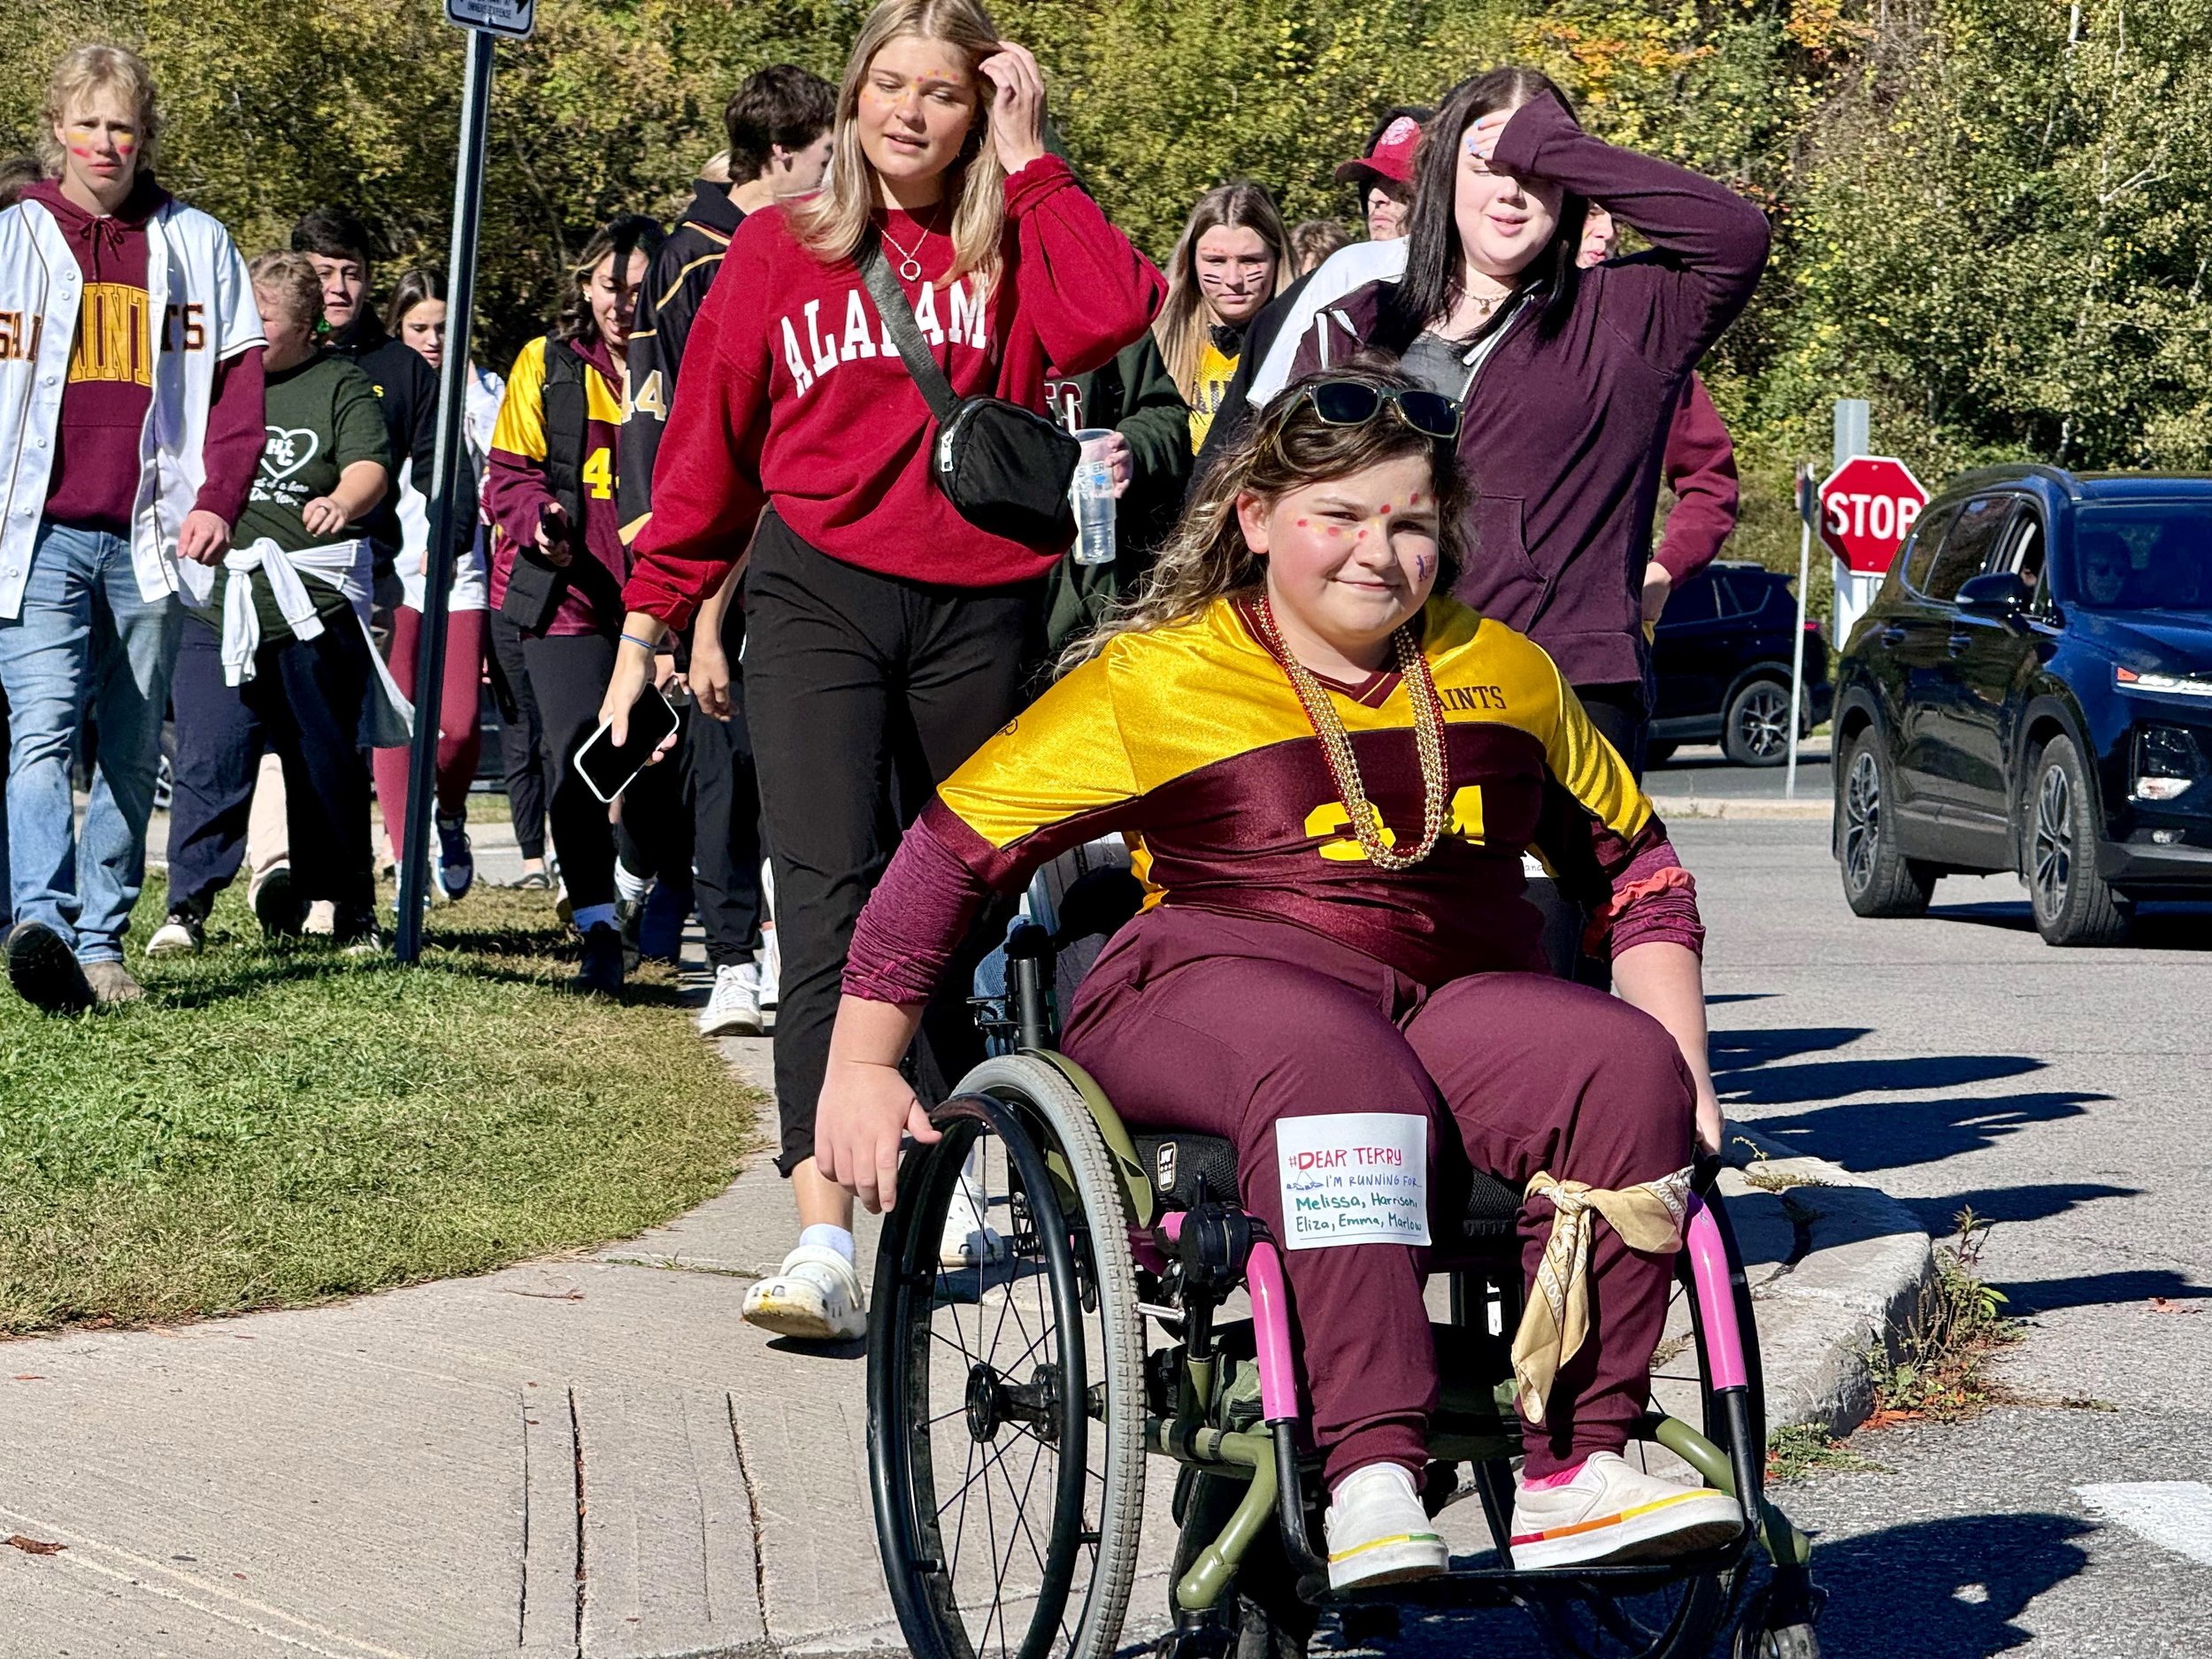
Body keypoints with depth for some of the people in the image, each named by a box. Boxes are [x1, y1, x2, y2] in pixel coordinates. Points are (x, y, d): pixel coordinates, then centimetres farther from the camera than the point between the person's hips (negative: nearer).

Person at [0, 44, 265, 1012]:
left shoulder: (196, 245, 12)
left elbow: (237, 380, 10)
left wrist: (217, 502, -2)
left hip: (152, 537, 3)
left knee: (132, 752, 5)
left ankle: (101, 942, 11)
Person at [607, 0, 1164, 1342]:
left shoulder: (1011, 247, 6)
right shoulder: (781, 250, 6)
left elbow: (1117, 316, -16)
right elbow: (710, 441, 11)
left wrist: (1027, 162, -8)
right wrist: (655, 613, 9)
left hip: (981, 610, 2)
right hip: (820, 595, -1)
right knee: (831, 897, -15)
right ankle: (825, 1244, -24)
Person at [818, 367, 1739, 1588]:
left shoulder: (1501, 671, 19)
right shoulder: (1154, 680, 7)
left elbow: (1637, 858, 28)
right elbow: (954, 847, 7)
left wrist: (1680, 1061, 12)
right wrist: (859, 1072, 1)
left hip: (1458, 1003, 4)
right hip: (1214, 985, -4)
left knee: (1626, 1069, -28)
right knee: (1342, 1071, -40)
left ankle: (1579, 1467, -33)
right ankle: (1370, 1475, -47)